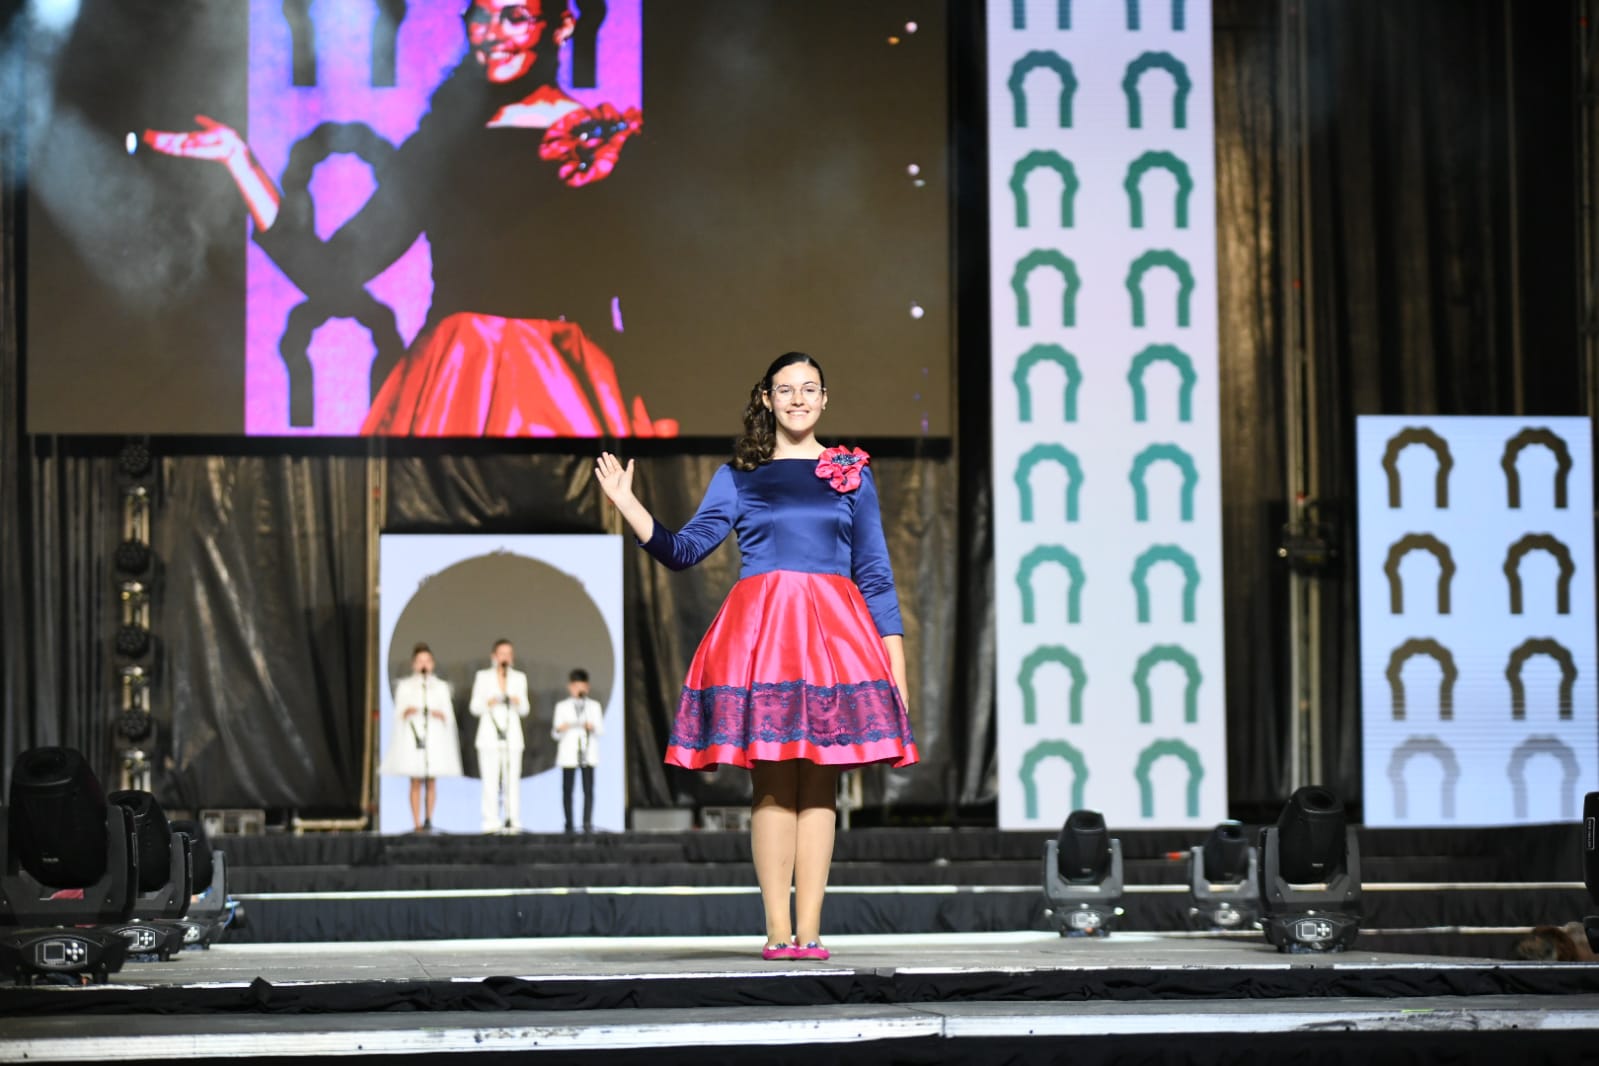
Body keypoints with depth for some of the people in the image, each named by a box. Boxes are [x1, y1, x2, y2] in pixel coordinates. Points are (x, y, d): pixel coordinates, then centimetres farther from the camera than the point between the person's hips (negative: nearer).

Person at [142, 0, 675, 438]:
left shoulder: (614, 143, 5)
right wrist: (240, 161, 6)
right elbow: (337, 278, 6)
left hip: (565, 397, -2)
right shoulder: (441, 145, 12)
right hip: (450, 394, 2)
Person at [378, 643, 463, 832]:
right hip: (412, 736, -1)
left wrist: (441, 715, -13)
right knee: (416, 781, -4)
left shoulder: (441, 687, 12)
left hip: (435, 737, 1)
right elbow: (398, 713, 6)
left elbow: (449, 715, 9)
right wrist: (406, 712, -16)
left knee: (431, 781, -1)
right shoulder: (405, 686, 10)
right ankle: (417, 823, -6)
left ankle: (428, 819, 6)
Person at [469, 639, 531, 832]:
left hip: (512, 734, 1)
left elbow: (524, 710, 10)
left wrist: (518, 703, -12)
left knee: (512, 779, -6)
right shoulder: (483, 676, 5)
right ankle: (491, 822, -7)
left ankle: (513, 821, -5)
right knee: (490, 780, -8)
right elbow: (474, 707, 4)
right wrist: (487, 704, -16)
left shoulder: (519, 678, 11)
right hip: (489, 734, -1)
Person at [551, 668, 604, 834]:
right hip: (568, 753, 0)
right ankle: (569, 824, 5)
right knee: (567, 789, -1)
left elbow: (601, 728, 5)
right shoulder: (562, 706, 10)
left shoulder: (594, 706, 14)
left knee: (588, 788, -7)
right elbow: (555, 733, 5)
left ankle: (588, 823, -6)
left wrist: (593, 727, -18)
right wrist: (559, 729, -19)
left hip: (588, 753, 0)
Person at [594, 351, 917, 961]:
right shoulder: (740, 475, 12)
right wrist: (627, 505, -6)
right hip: (759, 632, -1)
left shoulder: (852, 474, 13)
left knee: (819, 787, -1)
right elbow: (683, 550, 5)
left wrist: (896, 662, 7)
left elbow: (875, 574, 12)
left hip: (833, 632, 1)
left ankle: (809, 930, -1)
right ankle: (778, 930, -1)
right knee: (773, 785, -3)